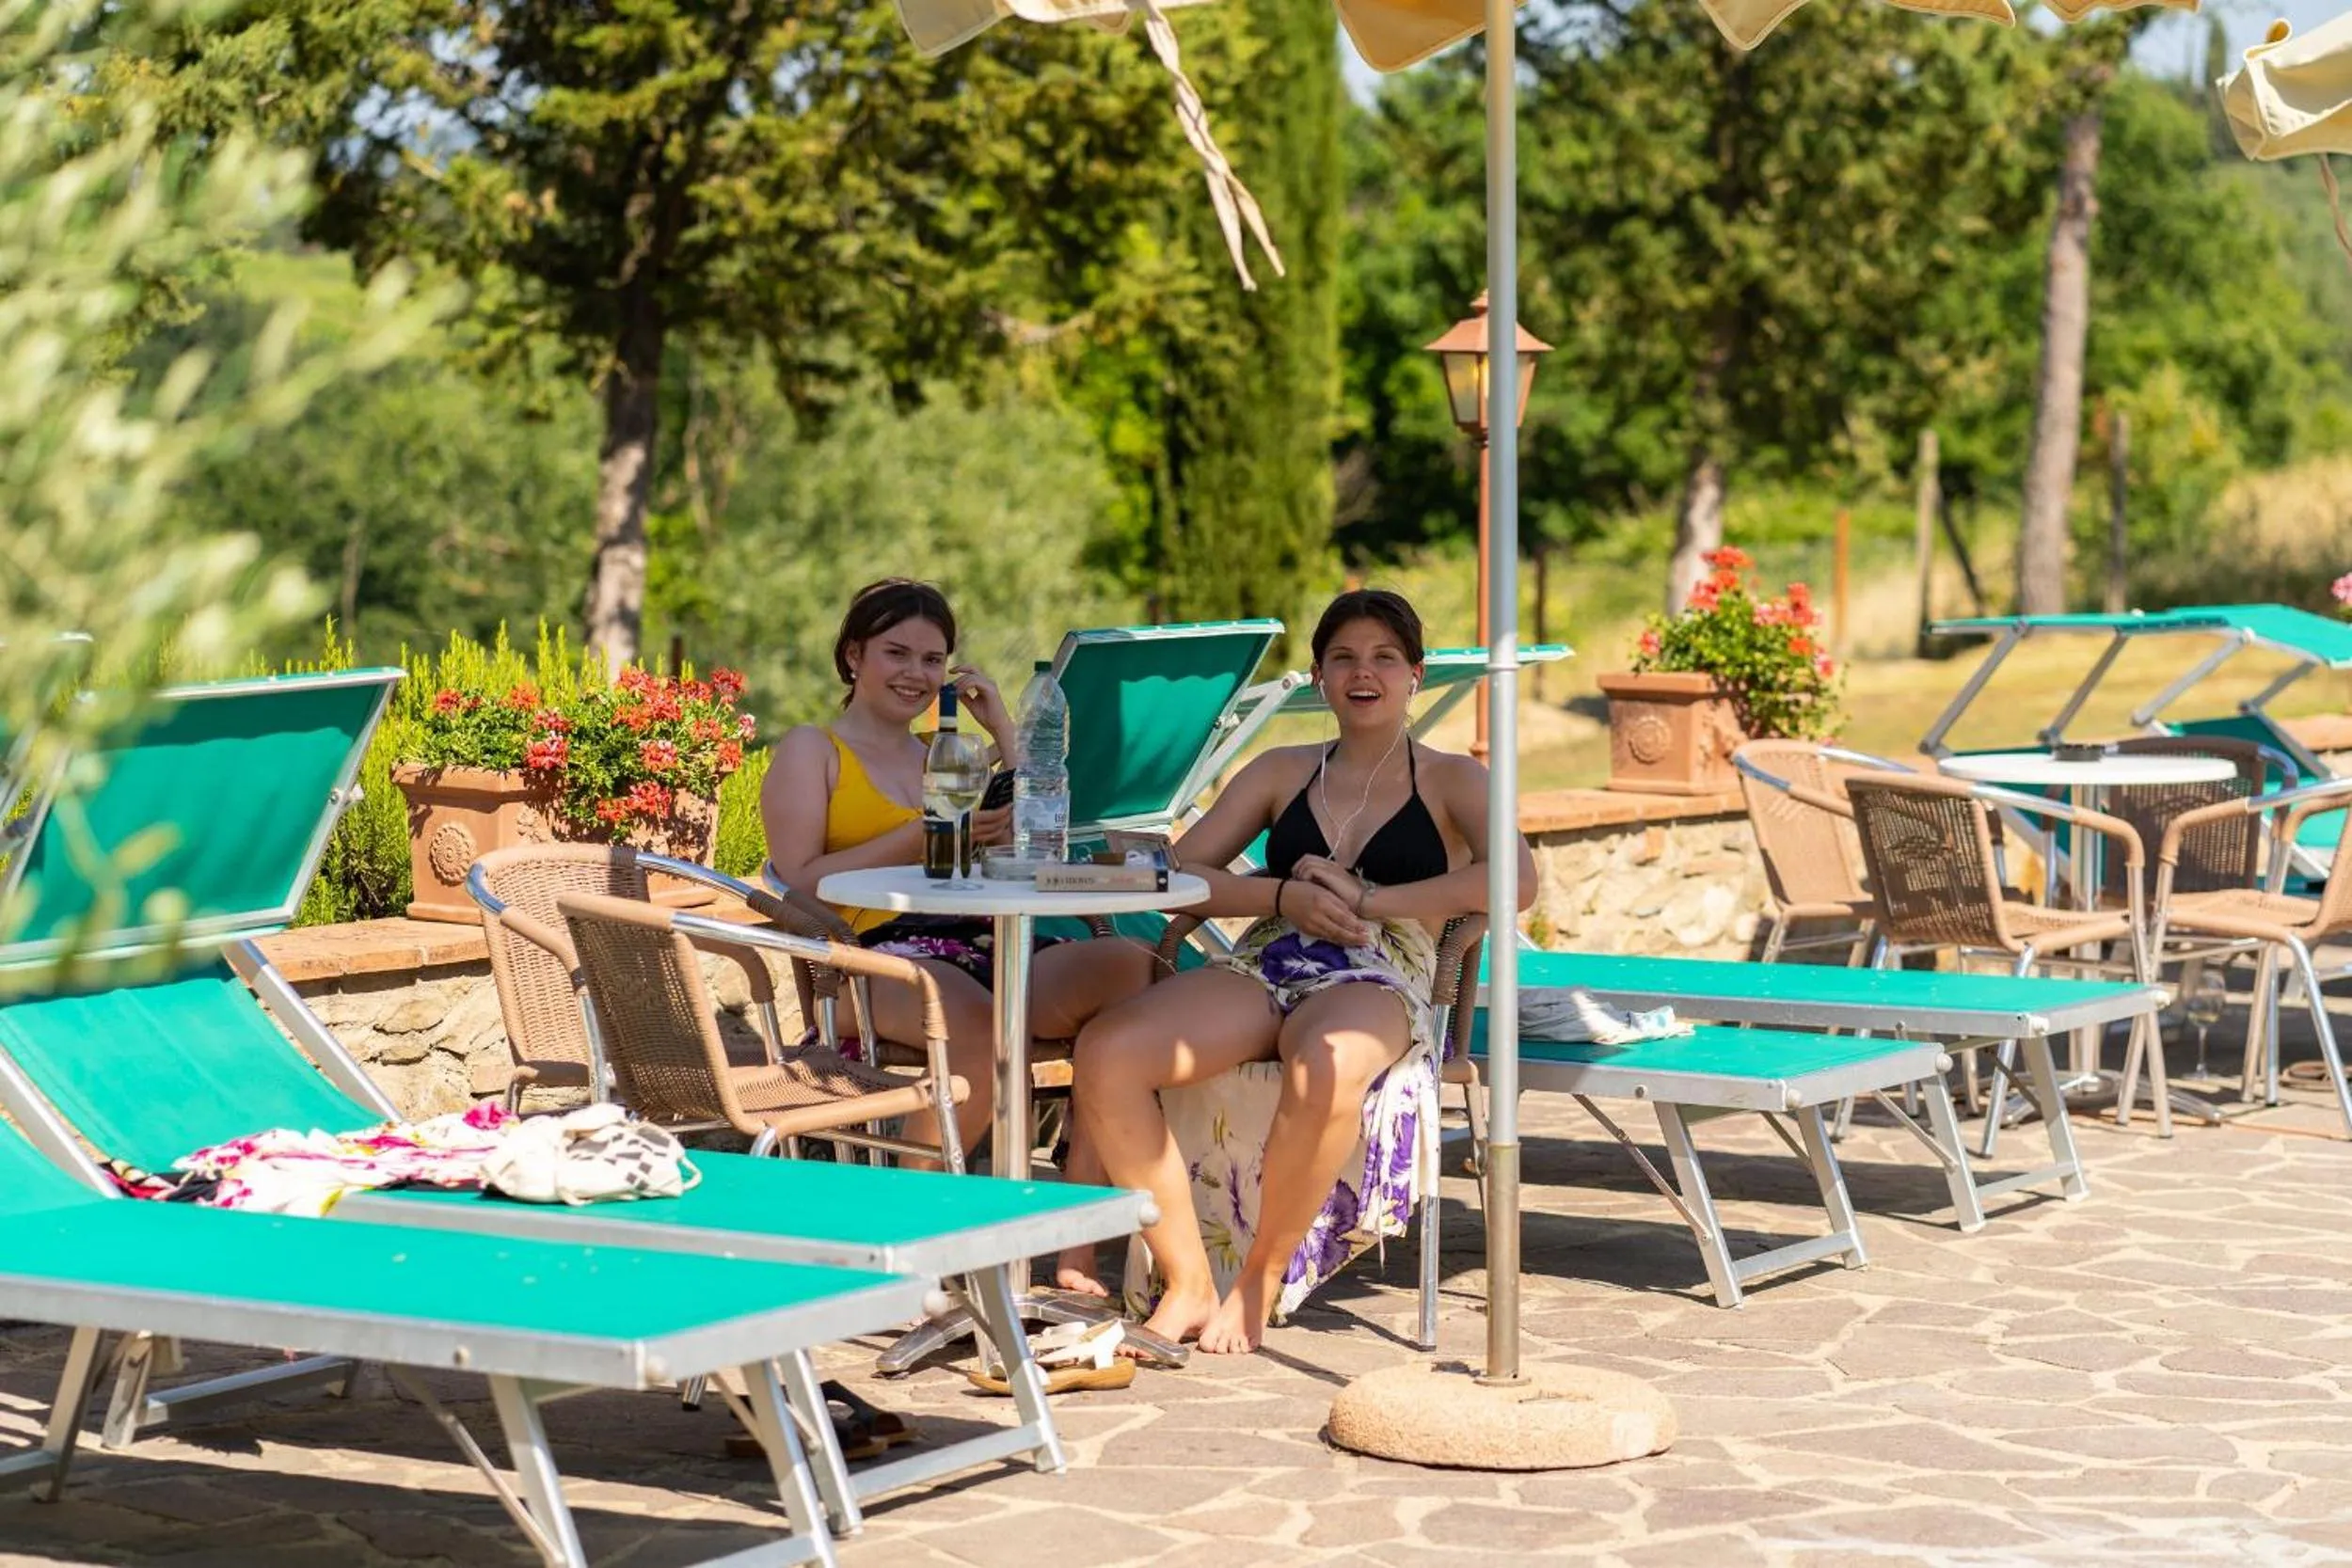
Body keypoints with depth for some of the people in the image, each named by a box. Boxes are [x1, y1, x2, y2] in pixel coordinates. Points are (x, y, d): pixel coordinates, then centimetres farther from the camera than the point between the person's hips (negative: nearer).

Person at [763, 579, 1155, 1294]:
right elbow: (800, 882, -1)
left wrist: (1004, 733, 19)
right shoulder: (812, 751, 15)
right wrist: (920, 837, -8)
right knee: (973, 1020, -41)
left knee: (1132, 965, -25)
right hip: (878, 954, -5)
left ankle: (1081, 1251, -27)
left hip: (983, 947, 6)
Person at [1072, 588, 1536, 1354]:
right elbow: (1180, 874, 13)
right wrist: (1285, 897, -6)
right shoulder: (1281, 773, 23)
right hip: (1260, 971, 4)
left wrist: (1364, 901, -9)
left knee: (1325, 1068, -43)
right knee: (1105, 1051, -27)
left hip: (1377, 982, -4)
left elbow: (1515, 879, -7)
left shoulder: (1449, 780, 14)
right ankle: (1187, 1283, -18)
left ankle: (1259, 1282, -21)